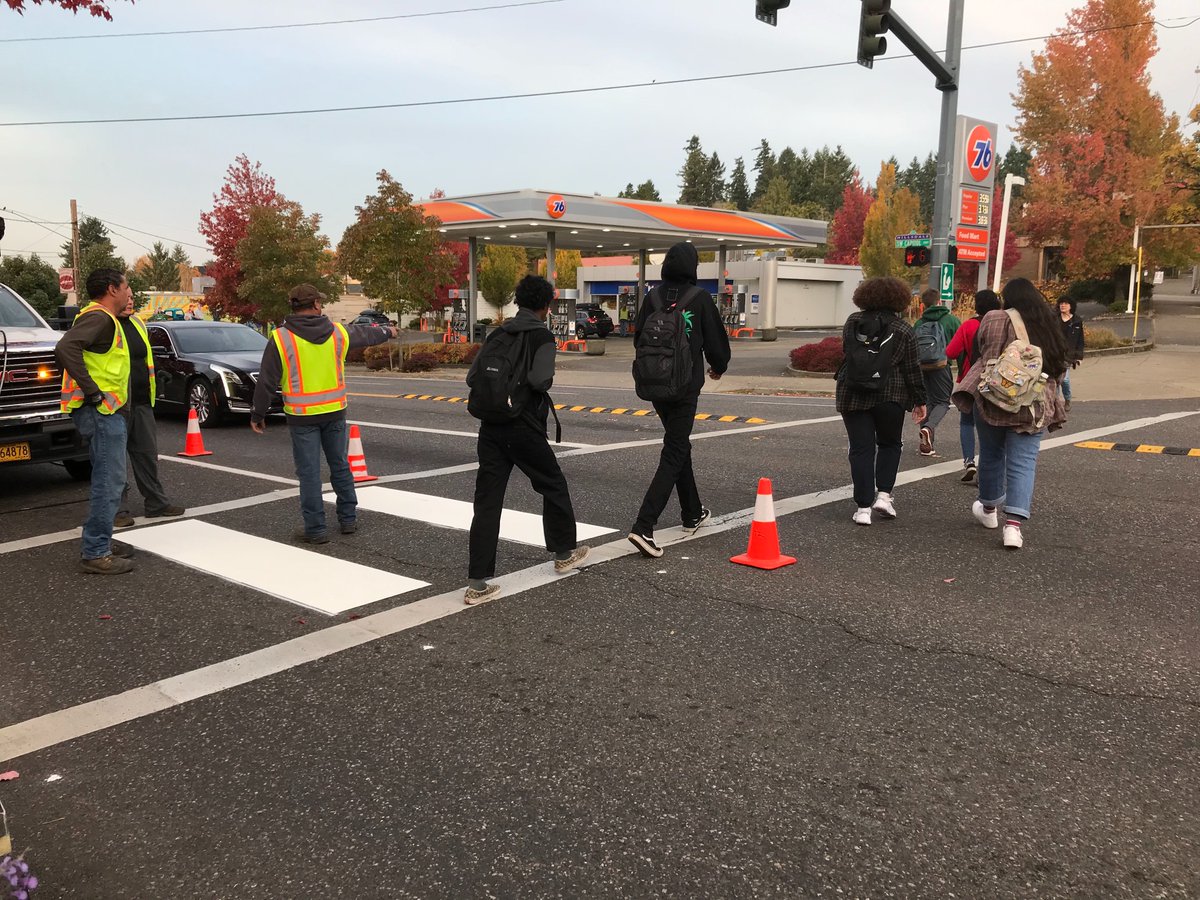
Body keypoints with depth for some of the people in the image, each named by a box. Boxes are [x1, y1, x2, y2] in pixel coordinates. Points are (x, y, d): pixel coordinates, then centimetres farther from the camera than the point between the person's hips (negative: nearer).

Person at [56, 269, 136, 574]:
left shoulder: (105, 319, 19)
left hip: (108, 411, 11)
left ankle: (100, 544, 25)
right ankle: (95, 554, -6)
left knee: (107, 480, 17)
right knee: (109, 482, -9)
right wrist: (93, 391, -26)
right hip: (101, 411, -11)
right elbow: (65, 348, -29)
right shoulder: (98, 317, -13)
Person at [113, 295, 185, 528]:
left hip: (141, 403, 7)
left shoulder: (137, 323, 16)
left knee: (147, 453, 12)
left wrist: (149, 393, 22)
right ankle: (114, 510, 7)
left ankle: (157, 502, 20)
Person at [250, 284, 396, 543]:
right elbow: (365, 334, 23)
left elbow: (266, 381, -7)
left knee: (309, 473, 2)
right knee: (340, 466, 17)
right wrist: (387, 332, 43)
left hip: (302, 416, -3)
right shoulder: (338, 332, 2)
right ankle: (348, 519, 26)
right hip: (335, 413, 4)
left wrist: (258, 414, 3)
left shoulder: (281, 339, -9)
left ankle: (315, 529, 7)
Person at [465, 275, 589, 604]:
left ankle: (477, 582, 0)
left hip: (491, 428, 5)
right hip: (524, 429, -5)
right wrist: (549, 379, 1)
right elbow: (539, 380, -20)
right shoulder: (542, 336, -6)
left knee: (487, 501, 3)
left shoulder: (497, 335, 11)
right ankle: (564, 553, 34)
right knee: (554, 486, 18)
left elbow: (472, 377, 9)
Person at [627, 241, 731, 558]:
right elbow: (715, 338, -3)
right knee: (673, 455, -4)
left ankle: (693, 514, 34)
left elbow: (638, 338, 7)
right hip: (686, 387, -5)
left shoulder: (653, 295, 1)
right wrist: (718, 367, 18)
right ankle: (644, 527, -15)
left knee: (680, 446, 21)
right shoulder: (700, 297, -9)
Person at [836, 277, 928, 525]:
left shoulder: (853, 321, 5)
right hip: (890, 394, -1)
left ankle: (863, 506, 0)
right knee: (890, 444, 18)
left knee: (861, 449, 3)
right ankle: (884, 494, 6)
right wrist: (920, 400, 9)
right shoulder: (904, 330, 0)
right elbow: (912, 369, 2)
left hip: (852, 393, 1)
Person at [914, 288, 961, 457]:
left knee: (928, 401, 14)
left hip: (921, 366, 3)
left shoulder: (919, 323, 11)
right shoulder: (951, 320, 4)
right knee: (942, 402, 6)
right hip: (941, 365, -3)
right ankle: (929, 427, -23)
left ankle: (926, 444, 12)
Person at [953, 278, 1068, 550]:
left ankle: (989, 509, 34)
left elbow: (985, 354, 0)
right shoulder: (1050, 326, 9)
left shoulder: (994, 320, -4)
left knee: (991, 455, 16)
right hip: (1032, 406, 2)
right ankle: (1014, 523, -9)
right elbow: (1059, 367, 14)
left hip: (993, 399, -2)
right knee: (1023, 463, 1)